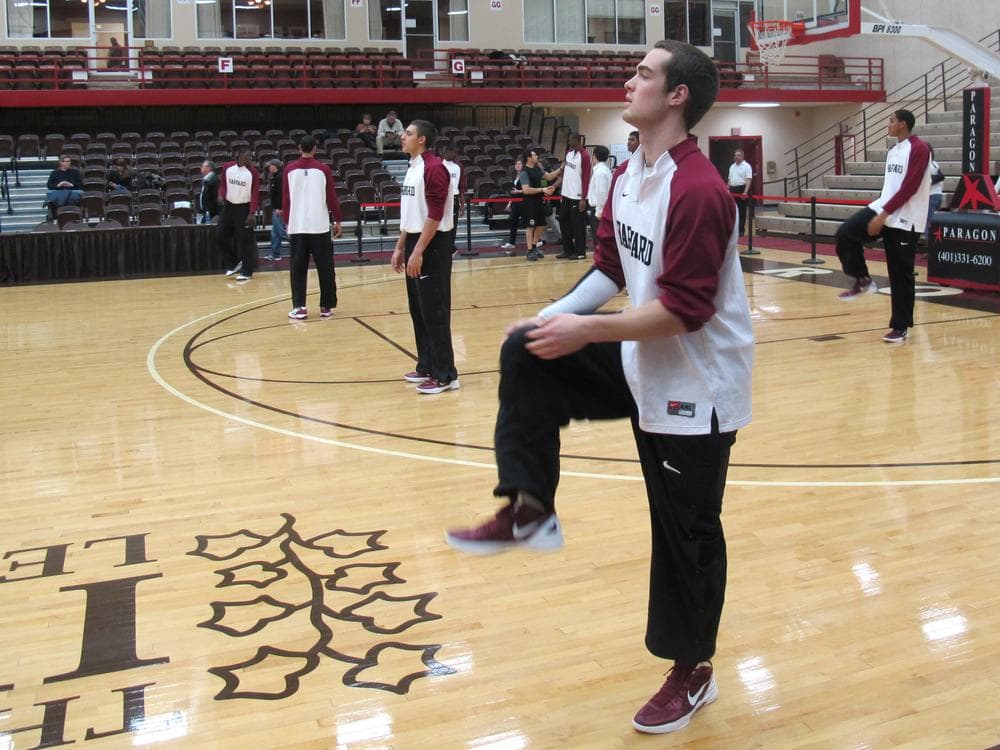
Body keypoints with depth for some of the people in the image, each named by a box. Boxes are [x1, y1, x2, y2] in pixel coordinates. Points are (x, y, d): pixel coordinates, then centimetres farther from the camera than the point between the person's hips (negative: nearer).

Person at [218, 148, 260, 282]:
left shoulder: (252, 172, -11)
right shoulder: (227, 167, 0)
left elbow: (254, 194, -12)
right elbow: (223, 184, 12)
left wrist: (252, 213, -20)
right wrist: (221, 195, -10)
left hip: (244, 208, -5)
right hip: (229, 206, 5)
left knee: (245, 240, -4)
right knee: (221, 236, 7)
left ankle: (247, 271, 3)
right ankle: (236, 263, 22)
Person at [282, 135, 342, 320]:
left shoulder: (290, 170, 1)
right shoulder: (323, 169, -3)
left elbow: (285, 199, 3)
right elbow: (332, 197, -2)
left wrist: (288, 221, 13)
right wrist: (337, 221, 7)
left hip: (297, 226, 1)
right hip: (320, 226, -1)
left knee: (298, 268, 6)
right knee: (325, 268, 7)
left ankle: (299, 307, 1)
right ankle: (326, 306, 10)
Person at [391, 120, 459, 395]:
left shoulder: (433, 168, -15)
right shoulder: (413, 167, 15)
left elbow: (435, 215, -21)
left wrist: (418, 252, -23)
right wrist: (400, 247, 19)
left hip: (432, 245, -10)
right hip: (415, 242, 10)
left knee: (434, 312, -6)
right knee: (418, 310, 13)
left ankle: (445, 375, -1)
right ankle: (427, 366, 23)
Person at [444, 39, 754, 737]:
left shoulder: (697, 190, -24)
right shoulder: (627, 175, 5)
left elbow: (684, 309, -27)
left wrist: (586, 330, -26)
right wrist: (555, 316, -3)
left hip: (696, 387, -8)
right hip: (642, 365, 8)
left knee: (686, 532, 4)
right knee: (527, 355, -5)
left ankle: (694, 671, 25)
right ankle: (529, 509, 1)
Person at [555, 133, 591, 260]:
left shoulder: (584, 156, -13)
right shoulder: (569, 152, 11)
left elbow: (586, 177, -16)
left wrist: (583, 198, -19)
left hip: (577, 197, -8)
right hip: (566, 194, 8)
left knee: (578, 225, -2)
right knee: (563, 222, 12)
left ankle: (580, 252, 6)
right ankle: (568, 250, 21)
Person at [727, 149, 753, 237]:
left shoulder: (746, 166, -5)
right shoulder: (732, 166, 17)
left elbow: (748, 180, -13)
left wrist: (745, 192, -22)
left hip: (742, 190, -6)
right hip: (733, 190, 6)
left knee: (742, 211, -3)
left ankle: (741, 230, 1)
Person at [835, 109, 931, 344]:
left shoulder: (919, 149, -12)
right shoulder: (892, 151, 15)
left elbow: (909, 188, -19)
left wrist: (884, 214, -22)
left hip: (904, 220, -8)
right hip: (883, 209, 8)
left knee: (900, 276, -2)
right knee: (845, 233, -14)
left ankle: (901, 327, 9)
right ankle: (863, 280, 2)